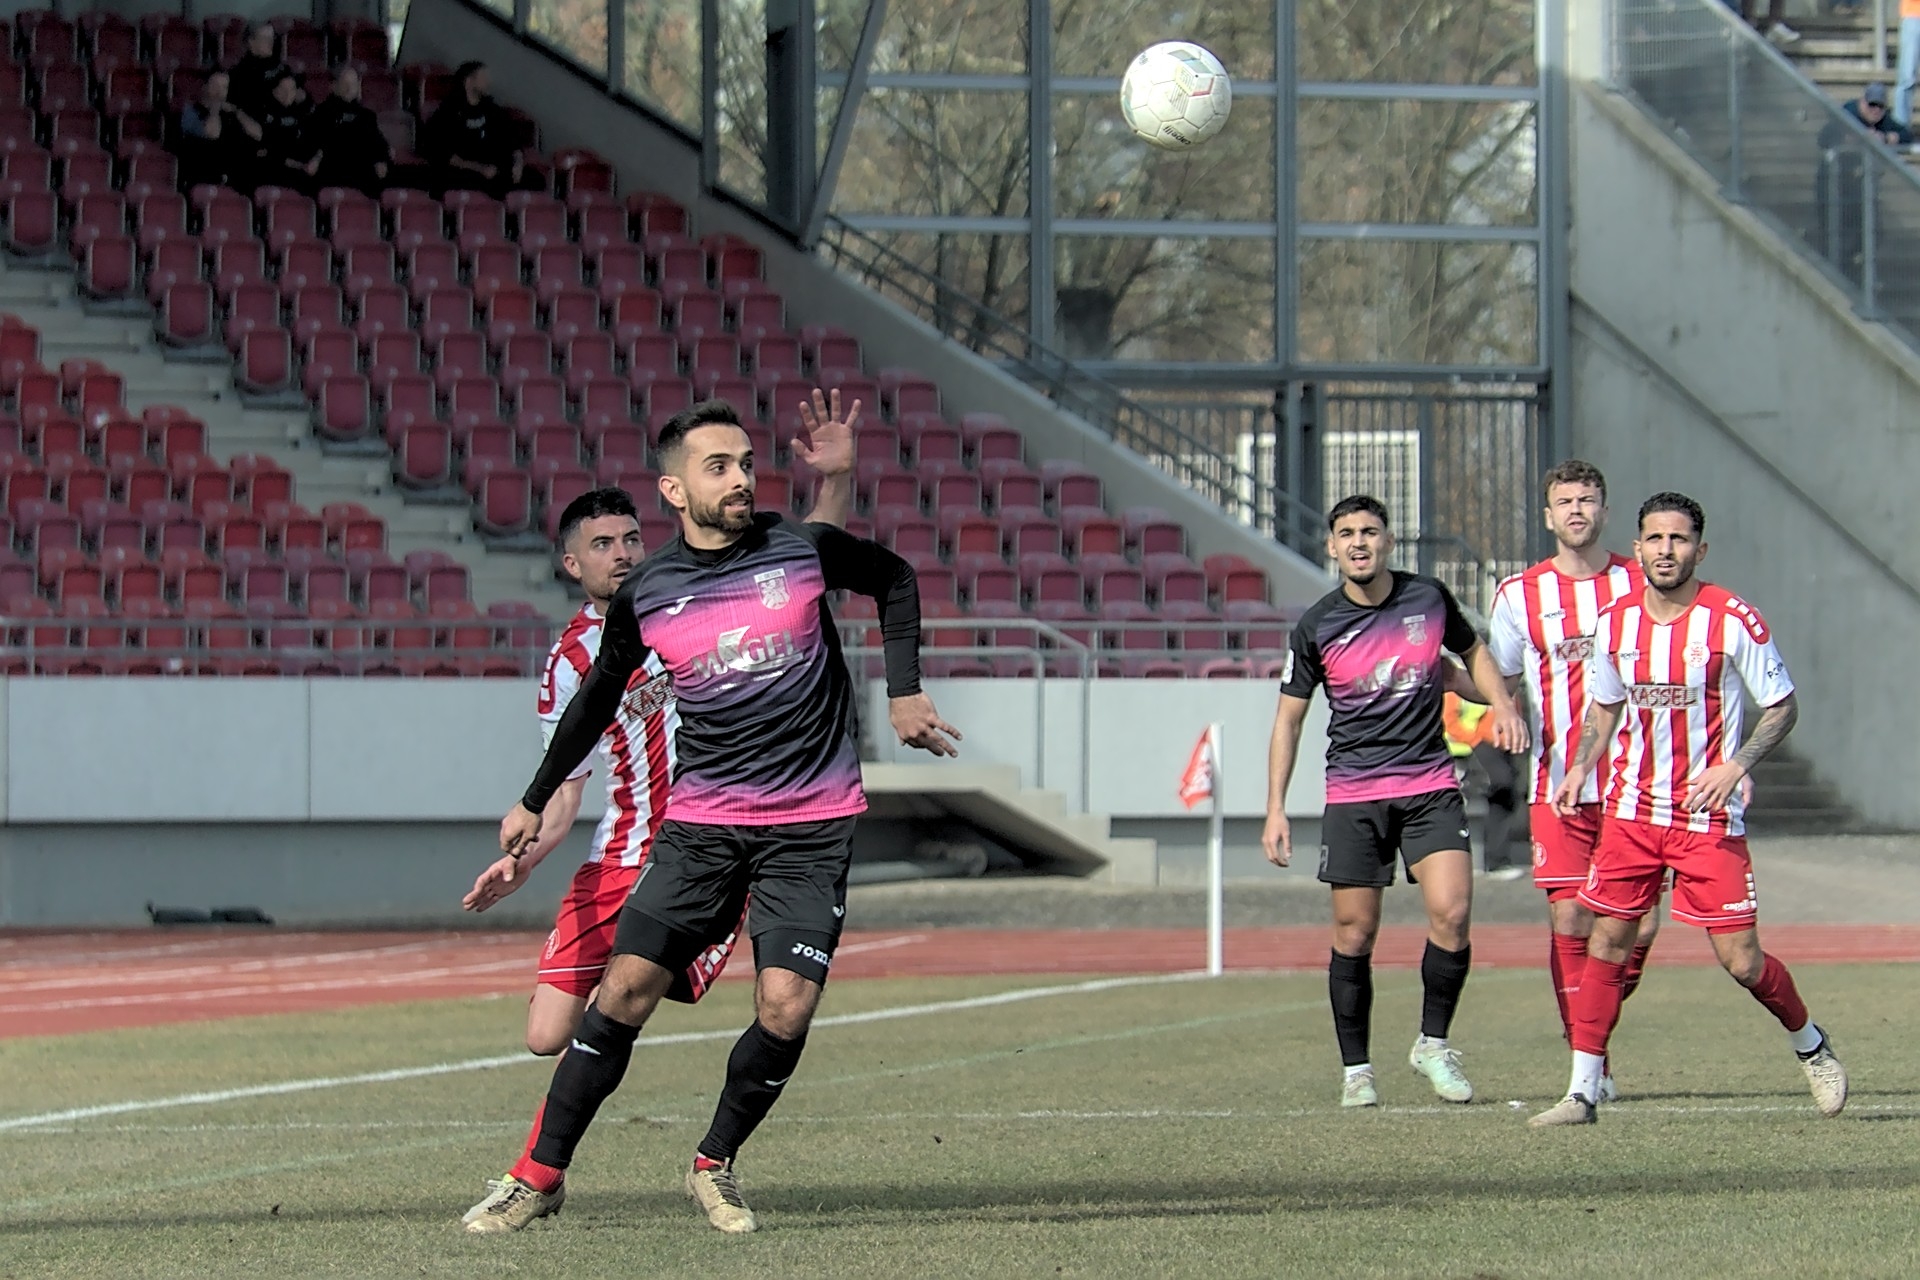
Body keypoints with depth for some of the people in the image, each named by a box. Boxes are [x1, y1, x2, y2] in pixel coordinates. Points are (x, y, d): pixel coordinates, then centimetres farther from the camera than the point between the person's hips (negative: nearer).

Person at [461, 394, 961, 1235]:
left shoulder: (804, 550, -4)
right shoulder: (644, 596, 0)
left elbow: (895, 579, 16)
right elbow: (598, 698, 17)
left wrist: (903, 693, 8)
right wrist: (535, 803, 22)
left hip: (812, 826, -1)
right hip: (701, 822, 1)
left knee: (785, 1006, -14)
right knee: (625, 989, -9)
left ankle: (713, 1167, 9)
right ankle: (541, 1174, 3)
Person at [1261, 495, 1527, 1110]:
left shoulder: (1429, 598, 0)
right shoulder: (1315, 628, -3)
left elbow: (1473, 651, 20)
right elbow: (1288, 718, 5)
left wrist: (1502, 705, 1)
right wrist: (1276, 809, 0)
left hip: (1430, 787, 1)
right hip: (1353, 795, -1)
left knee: (1451, 914, -14)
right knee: (1354, 933, -1)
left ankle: (1433, 1043, 5)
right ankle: (1356, 1070, 11)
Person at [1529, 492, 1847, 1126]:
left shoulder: (1733, 621, -10)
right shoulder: (1616, 621, 2)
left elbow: (1783, 707, -3)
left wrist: (1734, 766, -18)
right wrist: (1580, 767, 2)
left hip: (1709, 814, -4)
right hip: (1631, 808, 4)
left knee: (1741, 960, -4)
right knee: (1606, 942, -1)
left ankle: (1811, 1045, 23)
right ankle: (1582, 1092, 4)